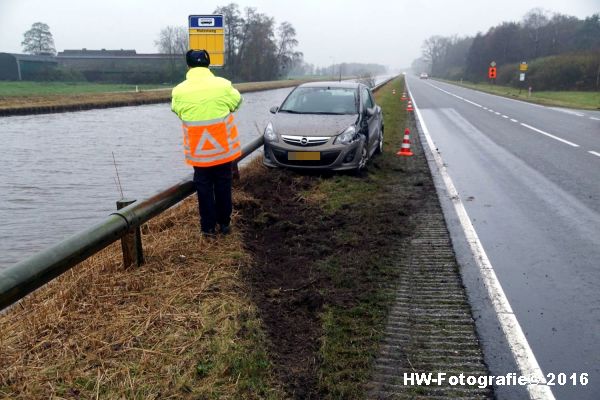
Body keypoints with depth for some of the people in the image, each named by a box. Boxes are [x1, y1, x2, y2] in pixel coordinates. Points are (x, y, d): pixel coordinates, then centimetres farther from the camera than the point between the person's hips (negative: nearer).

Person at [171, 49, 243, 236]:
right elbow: (236, 102, 10)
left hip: (198, 150, 0)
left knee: (204, 187, 10)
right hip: (223, 147, 1)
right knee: (223, 185, 13)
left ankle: (208, 226, 13)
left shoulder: (179, 91, -8)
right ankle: (224, 223, 21)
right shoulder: (223, 85, -7)